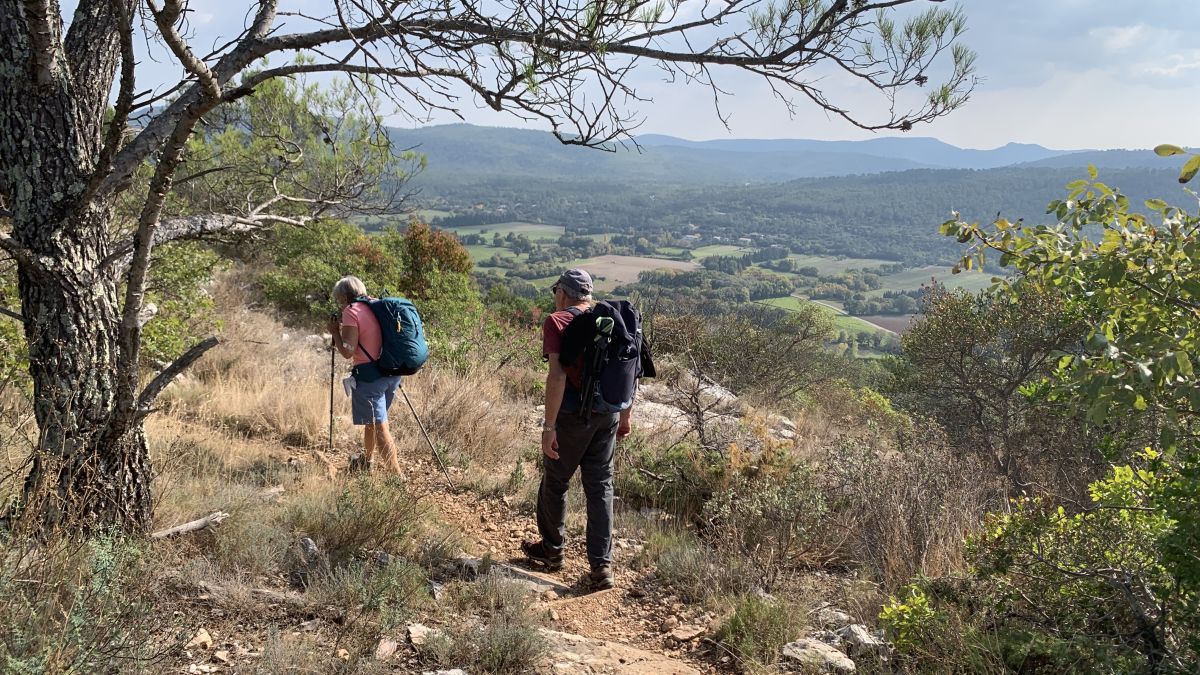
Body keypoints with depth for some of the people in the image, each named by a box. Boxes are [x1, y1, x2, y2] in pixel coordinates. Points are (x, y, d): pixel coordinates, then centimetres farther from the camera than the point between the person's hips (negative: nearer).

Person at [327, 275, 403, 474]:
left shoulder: (351, 311, -9)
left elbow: (348, 351, -13)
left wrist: (335, 331, 2)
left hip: (369, 374, -8)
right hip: (392, 372, 8)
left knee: (379, 426, -5)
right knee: (371, 420, 25)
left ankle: (396, 475, -7)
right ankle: (367, 459, 41)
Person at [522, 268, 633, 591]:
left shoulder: (557, 322, -9)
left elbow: (558, 375, -19)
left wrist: (549, 426, -18)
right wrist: (624, 416, 20)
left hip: (573, 415, -5)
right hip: (608, 415, 5)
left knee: (555, 482, 15)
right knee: (600, 486, 10)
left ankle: (552, 549, 32)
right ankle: (602, 566, 7)